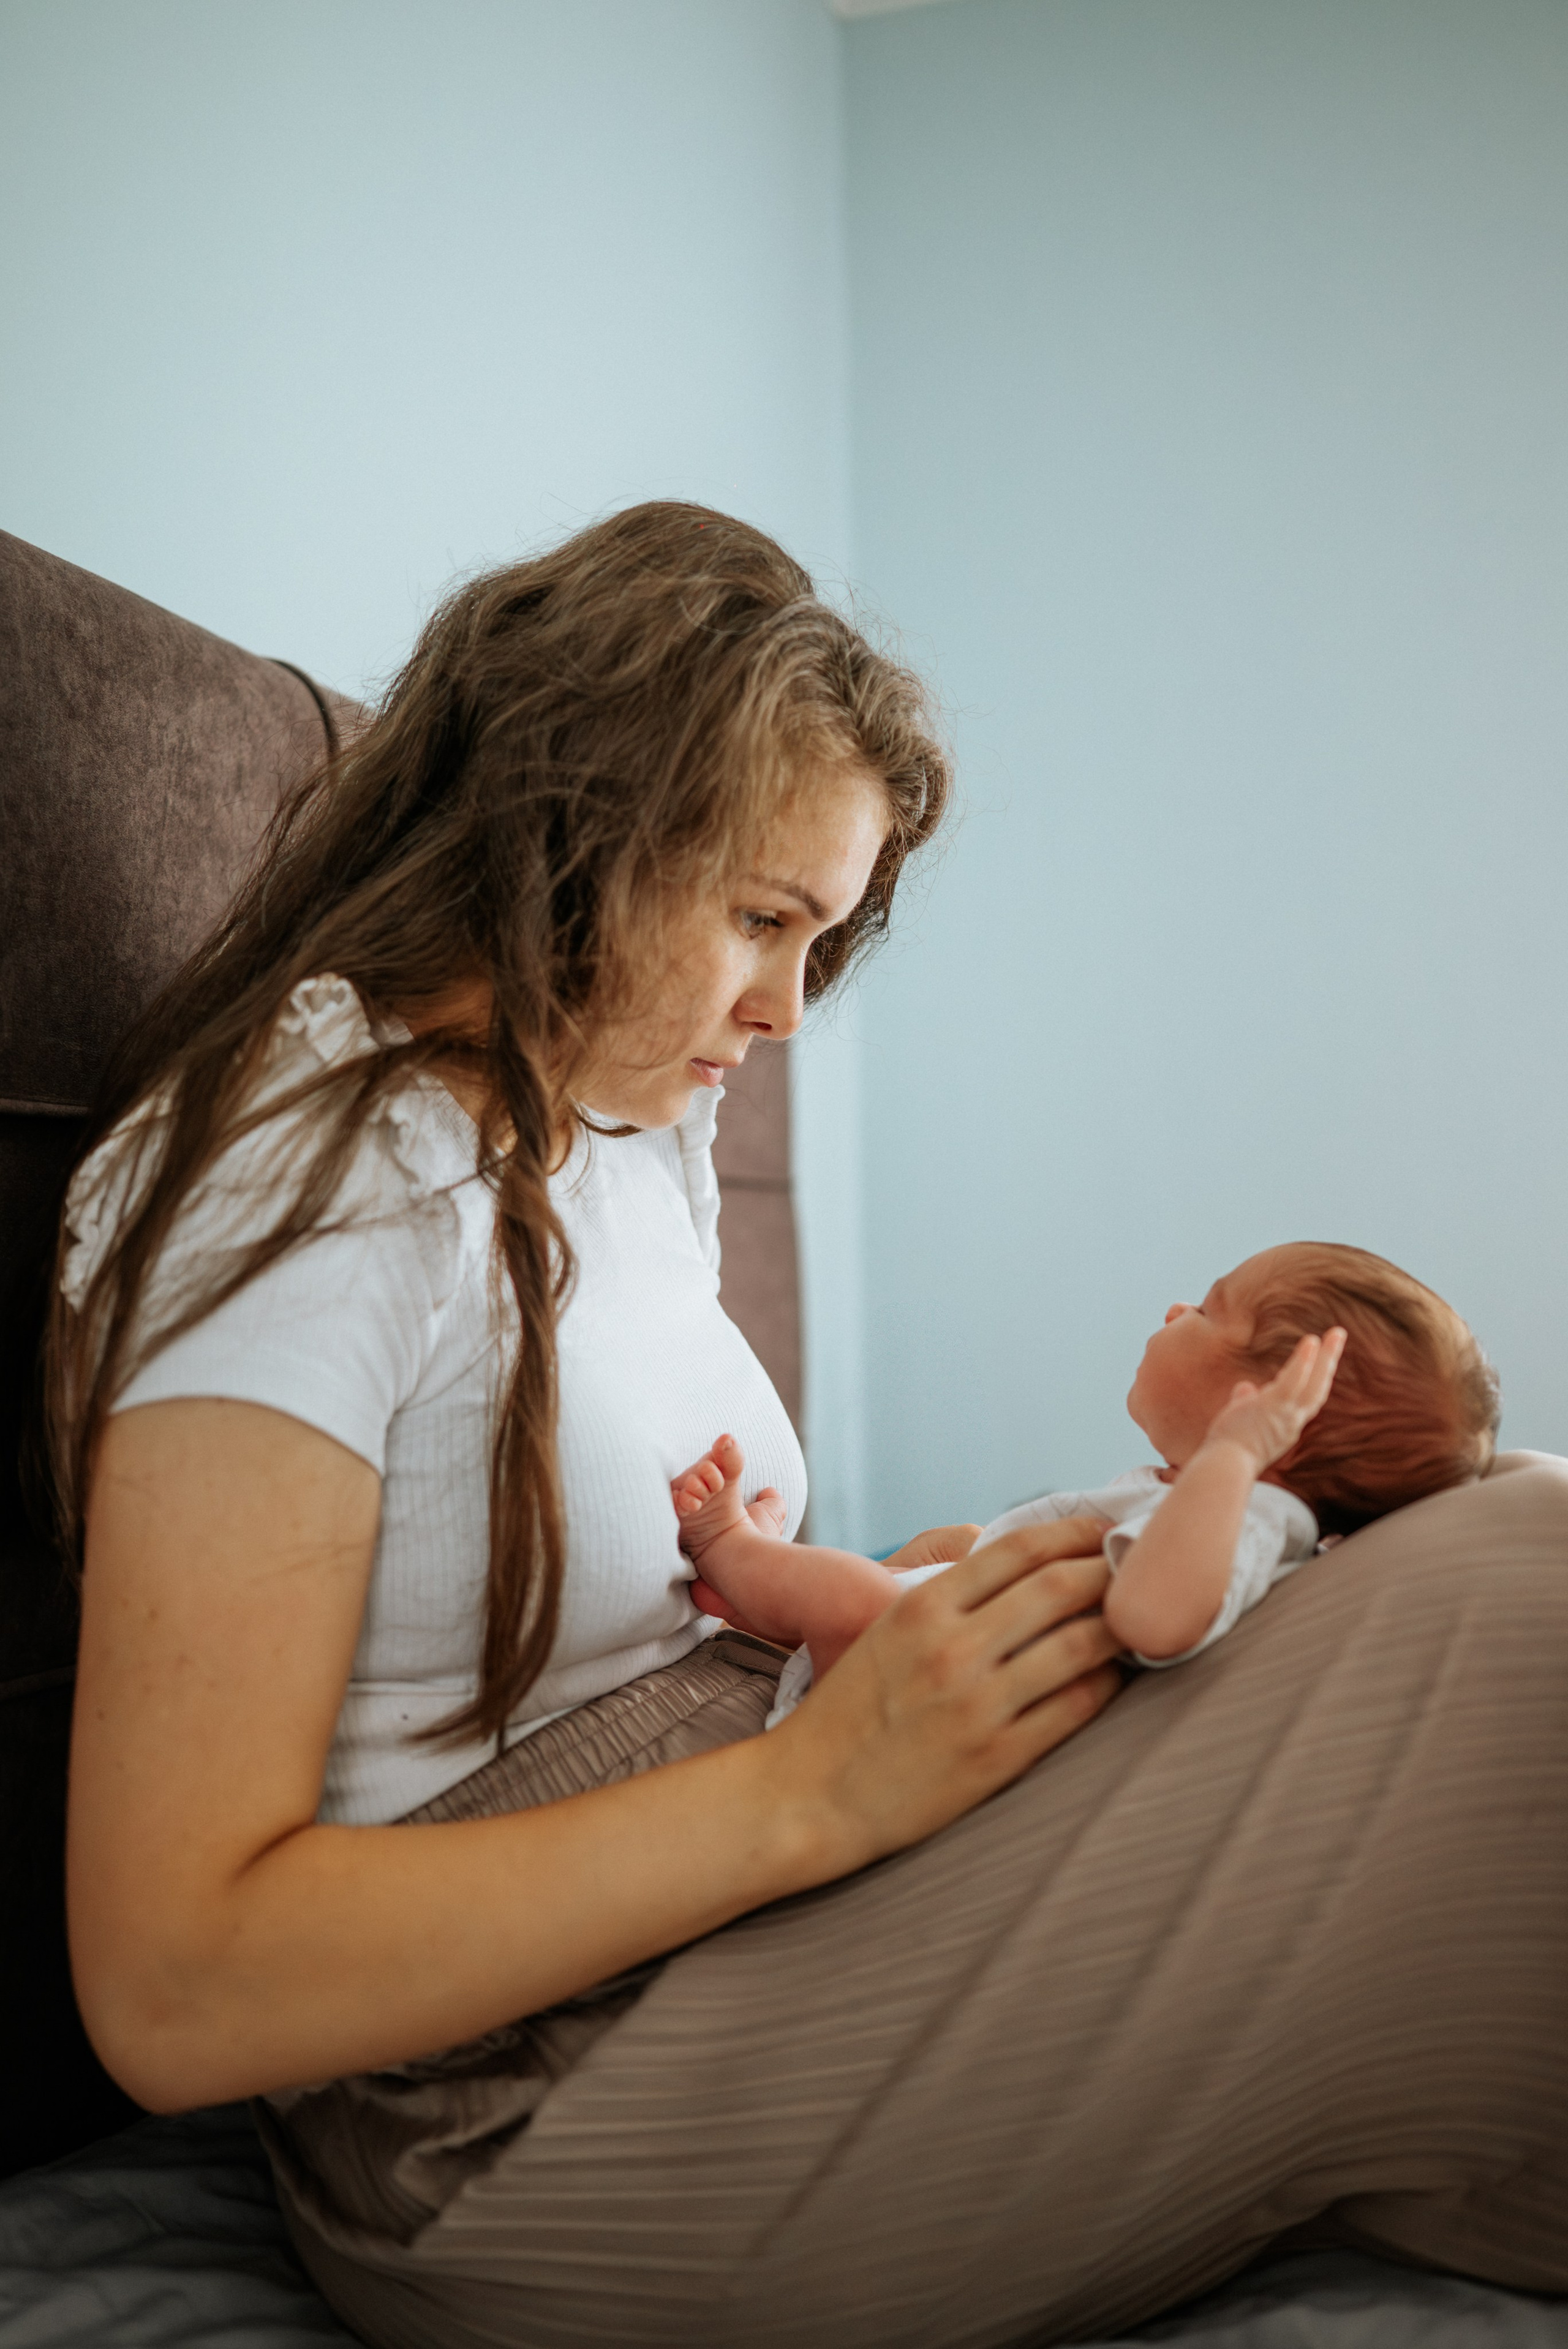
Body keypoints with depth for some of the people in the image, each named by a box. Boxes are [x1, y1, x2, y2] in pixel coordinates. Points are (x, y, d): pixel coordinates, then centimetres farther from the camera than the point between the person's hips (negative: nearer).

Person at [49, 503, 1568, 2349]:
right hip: (522, 2104, -8)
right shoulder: (297, 1173, -16)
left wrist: (874, 1613, -5)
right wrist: (819, 1783, -23)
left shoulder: (638, 1131, 11)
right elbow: (173, 1989, -20)